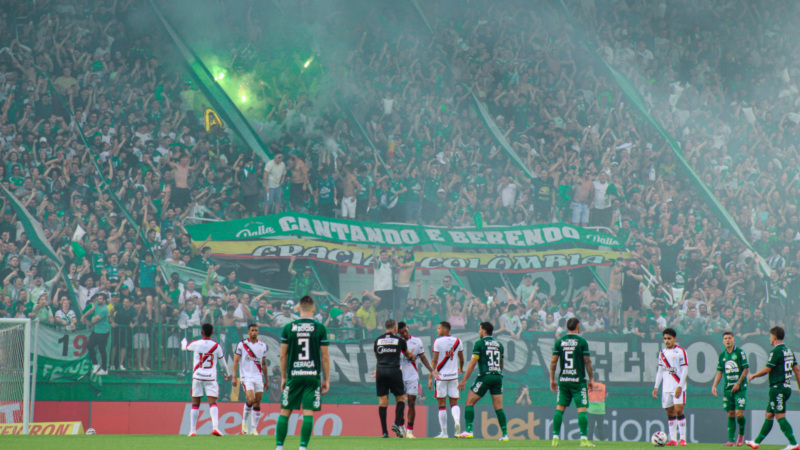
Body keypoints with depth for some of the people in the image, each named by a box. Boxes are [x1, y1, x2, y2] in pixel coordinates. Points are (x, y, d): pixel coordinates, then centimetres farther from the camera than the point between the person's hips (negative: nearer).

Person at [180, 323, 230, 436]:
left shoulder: (196, 344, -3)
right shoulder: (217, 346, 0)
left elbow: (184, 347, 19)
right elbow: (223, 363, 11)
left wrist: (183, 341, 43)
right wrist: (227, 374, 30)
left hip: (197, 377, 0)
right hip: (211, 378, 0)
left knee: (195, 404, 8)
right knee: (212, 403, -5)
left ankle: (192, 430, 8)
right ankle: (215, 427, -24)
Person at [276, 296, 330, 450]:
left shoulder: (288, 328, 3)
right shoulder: (320, 328, -1)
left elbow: (283, 355, 5)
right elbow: (325, 357, 1)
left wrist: (283, 377, 15)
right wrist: (327, 379, 8)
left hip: (293, 376, 1)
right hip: (313, 376, -1)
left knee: (285, 412, 9)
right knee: (308, 413, -2)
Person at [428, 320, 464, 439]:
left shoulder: (438, 342, -8)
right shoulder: (457, 341, 5)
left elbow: (434, 361, -10)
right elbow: (461, 359, 16)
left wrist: (430, 377, -6)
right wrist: (461, 369, 37)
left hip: (441, 376, -4)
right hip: (453, 376, 4)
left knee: (442, 404, 2)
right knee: (454, 403, 9)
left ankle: (444, 432, 1)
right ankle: (457, 421, -20)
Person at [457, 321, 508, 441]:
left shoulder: (480, 343, -2)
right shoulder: (499, 344, 14)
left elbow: (473, 363, -6)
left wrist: (464, 379, -3)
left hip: (485, 376, -5)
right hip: (498, 377, 5)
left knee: (469, 402, 3)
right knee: (498, 407, 6)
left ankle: (468, 431, -7)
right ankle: (505, 434, -3)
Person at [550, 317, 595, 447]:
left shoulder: (559, 342, 4)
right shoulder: (582, 341, -5)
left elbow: (553, 361, 4)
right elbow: (587, 362, -6)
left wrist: (552, 379, 12)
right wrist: (591, 379, 3)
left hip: (563, 380, 3)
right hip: (578, 380, -3)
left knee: (560, 408, 8)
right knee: (582, 409, -3)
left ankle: (555, 438, 4)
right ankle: (584, 439, -10)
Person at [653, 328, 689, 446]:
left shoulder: (680, 351, -4)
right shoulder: (662, 353, 13)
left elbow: (685, 370, -8)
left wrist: (680, 386, -15)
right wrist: (656, 387, 13)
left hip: (678, 386, -6)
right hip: (666, 387, 6)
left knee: (678, 410, -13)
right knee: (670, 412, 4)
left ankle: (683, 438, -10)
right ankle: (673, 439, 6)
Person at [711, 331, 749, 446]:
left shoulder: (740, 352, -5)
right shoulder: (722, 355, 10)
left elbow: (746, 370, -6)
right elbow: (719, 372, 16)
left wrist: (738, 383, -12)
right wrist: (714, 386, 6)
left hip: (740, 388, -5)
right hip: (727, 389, 5)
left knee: (739, 413, -11)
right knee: (730, 414, 3)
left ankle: (741, 434, 13)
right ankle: (731, 440, 5)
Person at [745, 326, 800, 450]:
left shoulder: (776, 352, -14)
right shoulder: (789, 351, 13)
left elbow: (766, 370, -14)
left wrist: (753, 376, 3)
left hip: (778, 388, -9)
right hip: (787, 388, 9)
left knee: (780, 416, -9)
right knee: (769, 415, 15)